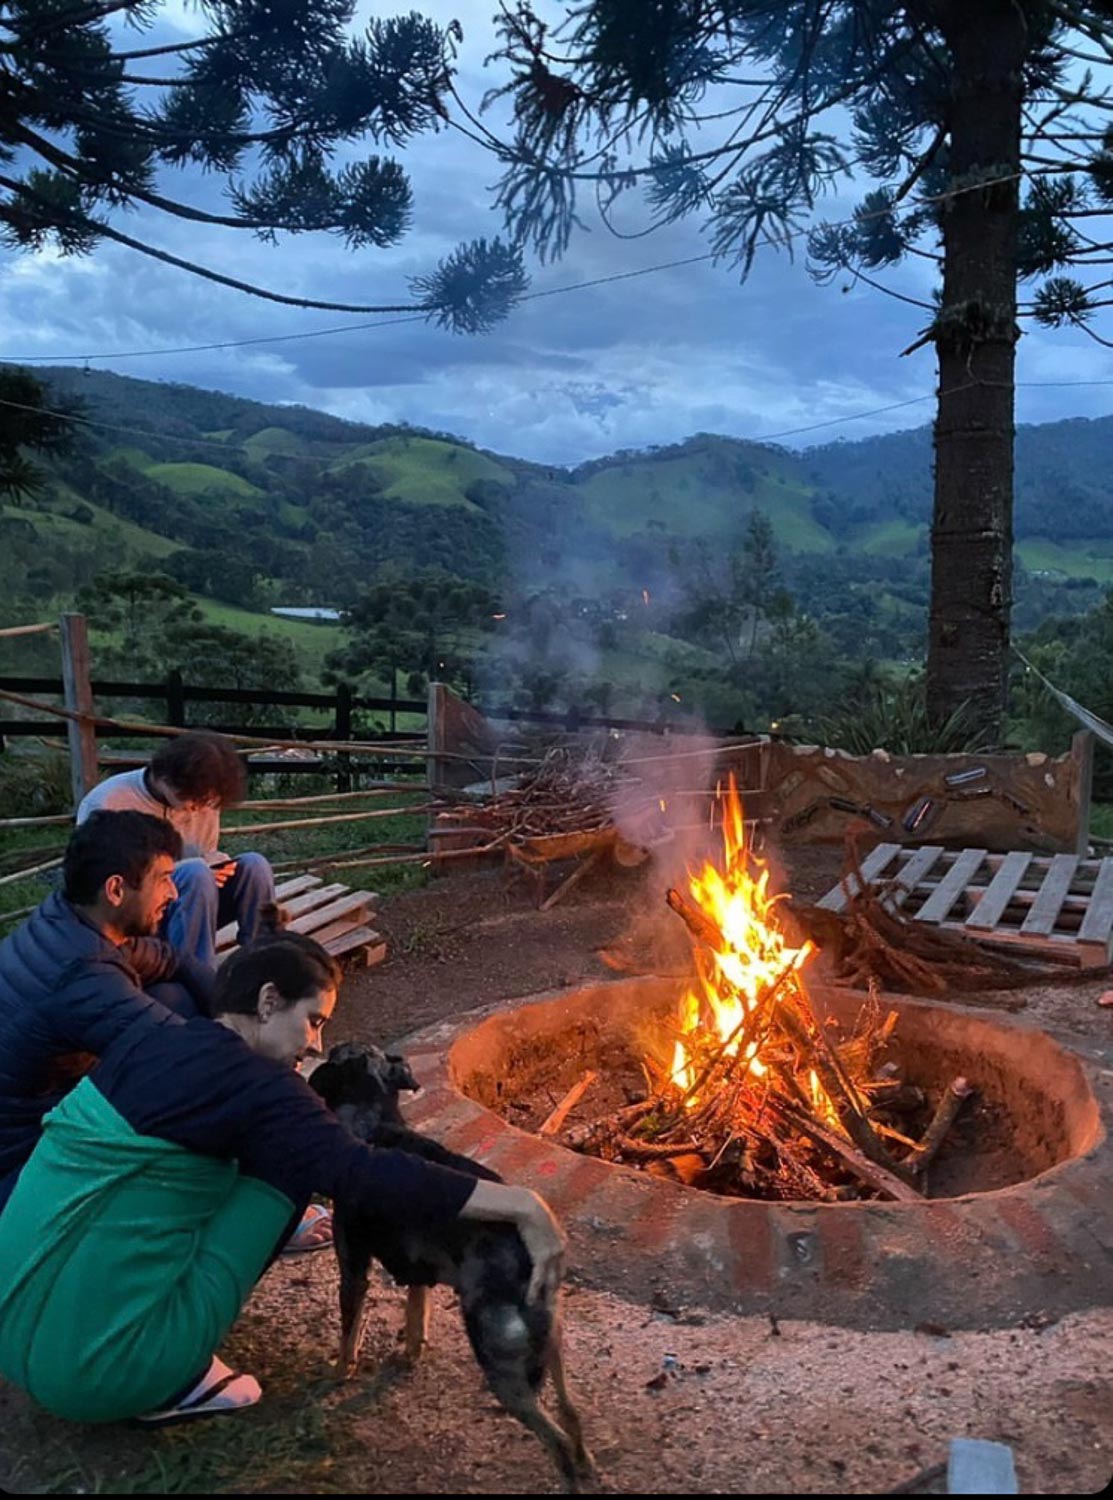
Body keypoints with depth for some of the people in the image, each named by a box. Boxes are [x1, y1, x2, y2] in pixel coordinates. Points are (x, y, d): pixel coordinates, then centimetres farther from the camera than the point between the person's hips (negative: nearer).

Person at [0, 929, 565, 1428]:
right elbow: (362, 1174, -25)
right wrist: (522, 1206, -23)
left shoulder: (149, 1041, 8)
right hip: (97, 1370, -8)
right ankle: (177, 1383, 2)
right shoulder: (250, 1082, -16)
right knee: (288, 1162, -3)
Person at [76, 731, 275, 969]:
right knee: (195, 874, -34)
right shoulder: (106, 805, -17)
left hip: (186, 910, 6)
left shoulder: (201, 800, 0)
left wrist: (218, 867, -16)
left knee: (254, 866, -19)